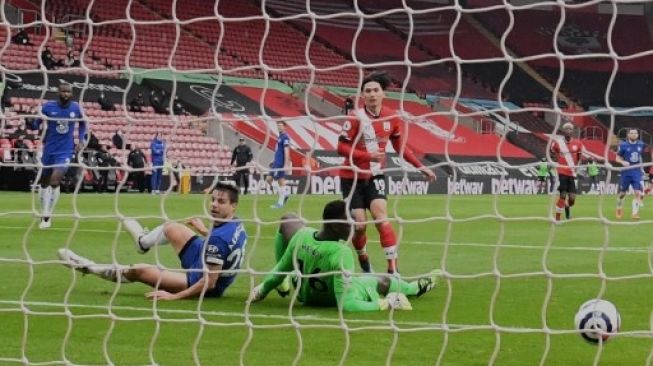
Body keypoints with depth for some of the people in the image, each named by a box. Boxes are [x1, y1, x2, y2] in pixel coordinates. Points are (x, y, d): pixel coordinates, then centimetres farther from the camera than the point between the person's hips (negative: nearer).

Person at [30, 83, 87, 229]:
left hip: (65, 150, -1)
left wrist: (81, 141, 6)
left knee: (55, 180, -18)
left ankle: (47, 217, -10)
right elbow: (36, 123, 0)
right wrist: (34, 125, -23)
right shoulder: (48, 106, -8)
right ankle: (44, 214, 31)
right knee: (44, 182, 12)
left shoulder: (76, 108, -4)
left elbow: (82, 124, 15)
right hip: (49, 149, 1)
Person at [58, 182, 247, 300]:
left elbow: (209, 282, -35)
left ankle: (88, 267, 22)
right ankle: (143, 241, 58)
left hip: (201, 284, -9)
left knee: (139, 270, -2)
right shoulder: (237, 224, -11)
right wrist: (205, 231, 23)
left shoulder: (218, 238, -37)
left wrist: (174, 296, -32)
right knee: (170, 228, 21)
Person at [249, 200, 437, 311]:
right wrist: (385, 304, -39)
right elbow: (345, 304, -45)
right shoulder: (341, 253, -44)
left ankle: (283, 285, 26)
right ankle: (415, 287, 59)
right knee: (386, 280, 24)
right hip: (333, 298, -3)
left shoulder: (302, 236, -31)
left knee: (288, 220, 11)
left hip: (304, 293, 3)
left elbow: (281, 269, -14)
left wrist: (262, 289, 4)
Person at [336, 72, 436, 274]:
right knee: (359, 225, -1)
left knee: (381, 217, -16)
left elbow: (400, 146, 11)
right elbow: (341, 147, -17)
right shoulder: (356, 117, -16)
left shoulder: (391, 117, -3)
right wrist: (368, 155, -30)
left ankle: (393, 269, -17)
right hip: (352, 177, -2)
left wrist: (421, 167, 8)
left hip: (376, 176, 2)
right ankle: (363, 261, 27)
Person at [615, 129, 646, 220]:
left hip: (637, 172, 2)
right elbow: (618, 158, -2)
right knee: (622, 193, 11)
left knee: (638, 192, -13)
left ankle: (635, 213, -9)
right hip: (626, 172, -2)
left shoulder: (641, 145, 2)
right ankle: (619, 209, 36)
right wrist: (623, 162, -21)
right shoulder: (623, 145, -7)